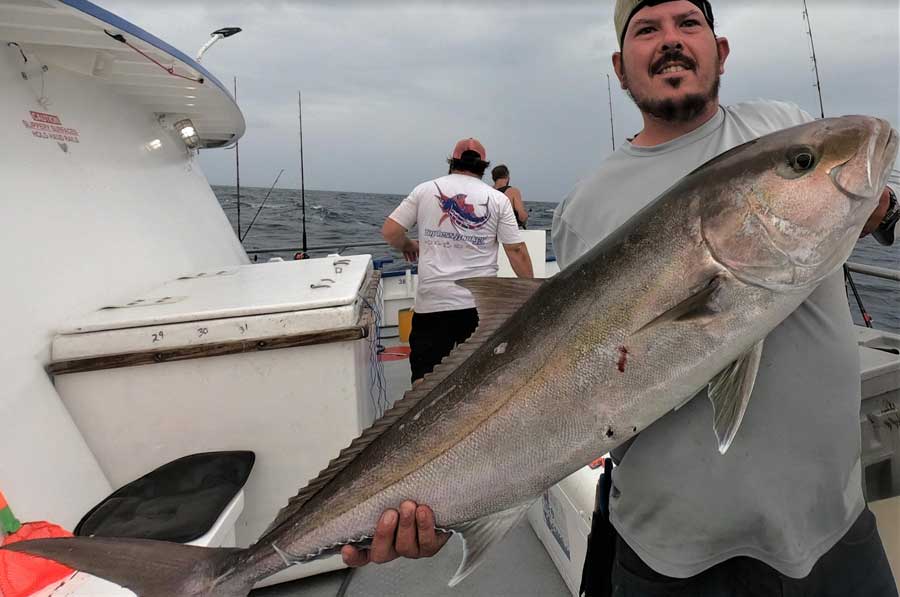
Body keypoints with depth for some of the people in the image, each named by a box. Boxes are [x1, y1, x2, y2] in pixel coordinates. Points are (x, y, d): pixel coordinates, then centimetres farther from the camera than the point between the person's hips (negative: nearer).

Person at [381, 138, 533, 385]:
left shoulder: (425, 190, 4)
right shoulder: (498, 199, 3)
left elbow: (390, 231, 1)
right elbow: (516, 250, -1)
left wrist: (408, 247, 21)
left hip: (432, 302, 0)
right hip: (480, 303, 1)